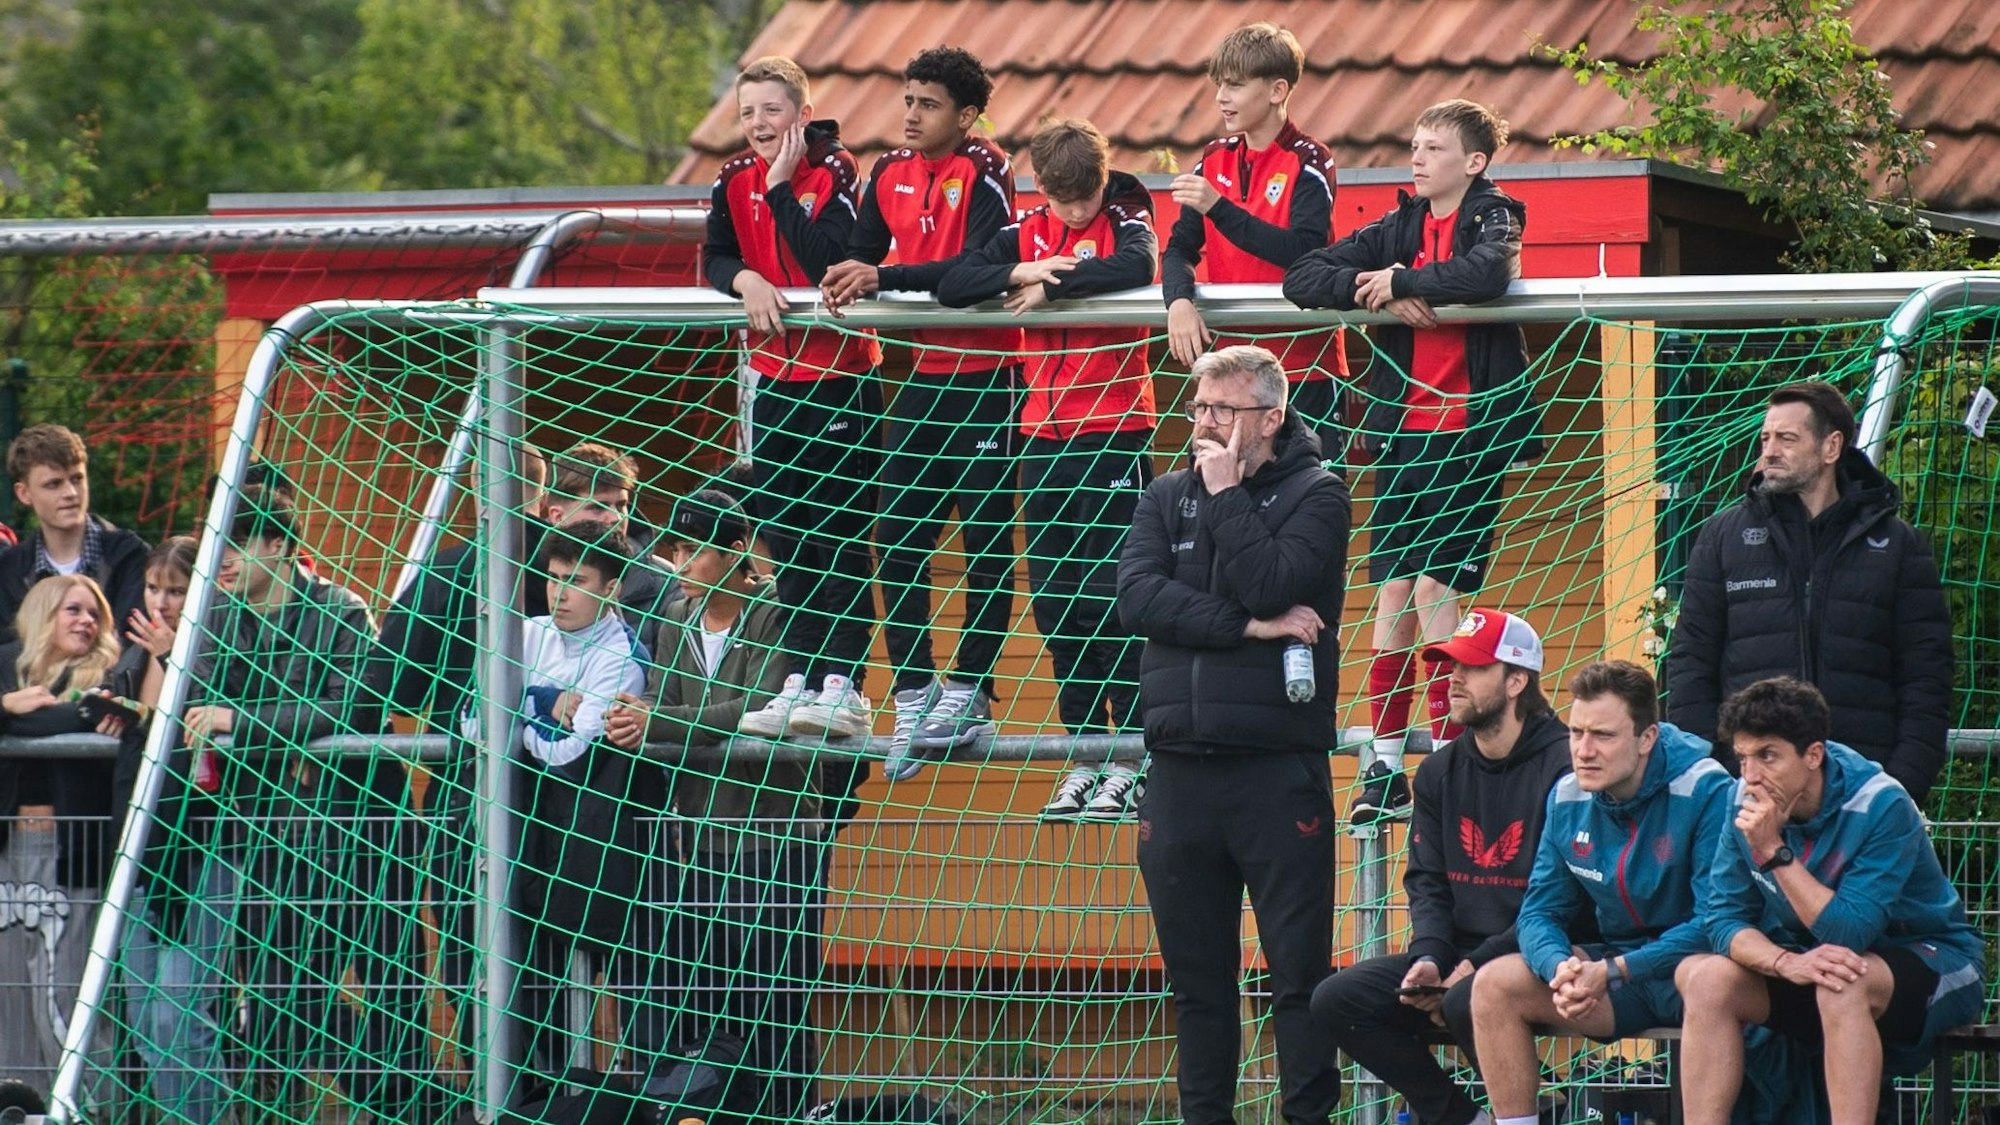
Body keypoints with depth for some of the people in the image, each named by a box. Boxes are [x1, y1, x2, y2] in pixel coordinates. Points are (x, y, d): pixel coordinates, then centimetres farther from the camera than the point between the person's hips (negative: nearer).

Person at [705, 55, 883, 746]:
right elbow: (715, 260, -1)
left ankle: (843, 685, -8)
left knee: (841, 534, -7)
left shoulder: (835, 171, -11)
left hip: (841, 372, -6)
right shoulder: (736, 181, 6)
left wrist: (782, 188, -20)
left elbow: (830, 260, -23)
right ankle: (802, 682, 12)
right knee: (786, 534, 7)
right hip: (773, 373, 6)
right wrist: (745, 280, -21)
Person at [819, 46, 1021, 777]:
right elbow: (860, 256, 8)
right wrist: (846, 280, -15)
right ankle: (913, 699, 6)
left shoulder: (985, 172, -10)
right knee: (897, 535, 2)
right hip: (921, 374, 6)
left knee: (985, 535, 1)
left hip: (985, 375, -6)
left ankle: (970, 692, 7)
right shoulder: (890, 174, 9)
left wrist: (884, 277, -26)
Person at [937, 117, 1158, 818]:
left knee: (1111, 591, -6)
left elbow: (1137, 266, -24)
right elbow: (951, 286, -1)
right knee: (1054, 597, 5)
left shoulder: (1126, 221, -1)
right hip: (1045, 435, 5)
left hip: (1116, 430, -5)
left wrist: (1051, 285, -20)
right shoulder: (1026, 233, 9)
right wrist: (1019, 273, -16)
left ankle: (1128, 760, -2)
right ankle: (1084, 753, 12)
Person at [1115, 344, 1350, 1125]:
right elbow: (1136, 595, -4)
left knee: (1299, 968, -4)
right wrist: (1248, 627, -12)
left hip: (1277, 770, -4)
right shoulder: (1167, 498, 13)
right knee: (1196, 974, 7)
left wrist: (1226, 495, -7)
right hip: (1179, 771, 4)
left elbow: (1271, 585, -15)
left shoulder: (1314, 496, 2)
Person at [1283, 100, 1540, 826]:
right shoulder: (1400, 228, 11)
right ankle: (1384, 764, 4)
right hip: (1404, 428, 5)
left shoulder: (1493, 221, -3)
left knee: (1433, 584, -12)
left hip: (1471, 431, -5)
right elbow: (1301, 279, 3)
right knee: (1391, 589, 2)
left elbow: (1484, 275, -28)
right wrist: (1375, 291, -13)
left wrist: (1398, 281, -15)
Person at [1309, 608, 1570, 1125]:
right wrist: (1427, 958, -9)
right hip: (1458, 953, 8)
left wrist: (1478, 964, -20)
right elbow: (1426, 882, 11)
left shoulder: (1563, 768, -12)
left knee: (1468, 1001, -37)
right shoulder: (1441, 772, 12)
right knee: (1336, 1000, -9)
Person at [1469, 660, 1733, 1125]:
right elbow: (1539, 913, 5)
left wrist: (1612, 973, -26)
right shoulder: (1568, 799, 0)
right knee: (1494, 985, -11)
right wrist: (1560, 966, -20)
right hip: (1615, 963, 6)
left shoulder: (1704, 791, -18)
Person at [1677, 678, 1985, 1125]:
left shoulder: (1882, 806, -24)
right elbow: (1723, 919, -10)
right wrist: (1786, 963, -31)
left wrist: (1773, 851, -31)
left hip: (1930, 964, -6)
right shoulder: (1746, 801, -8)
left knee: (1842, 984, -37)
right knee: (1709, 980, -17)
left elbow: (1850, 935, -28)